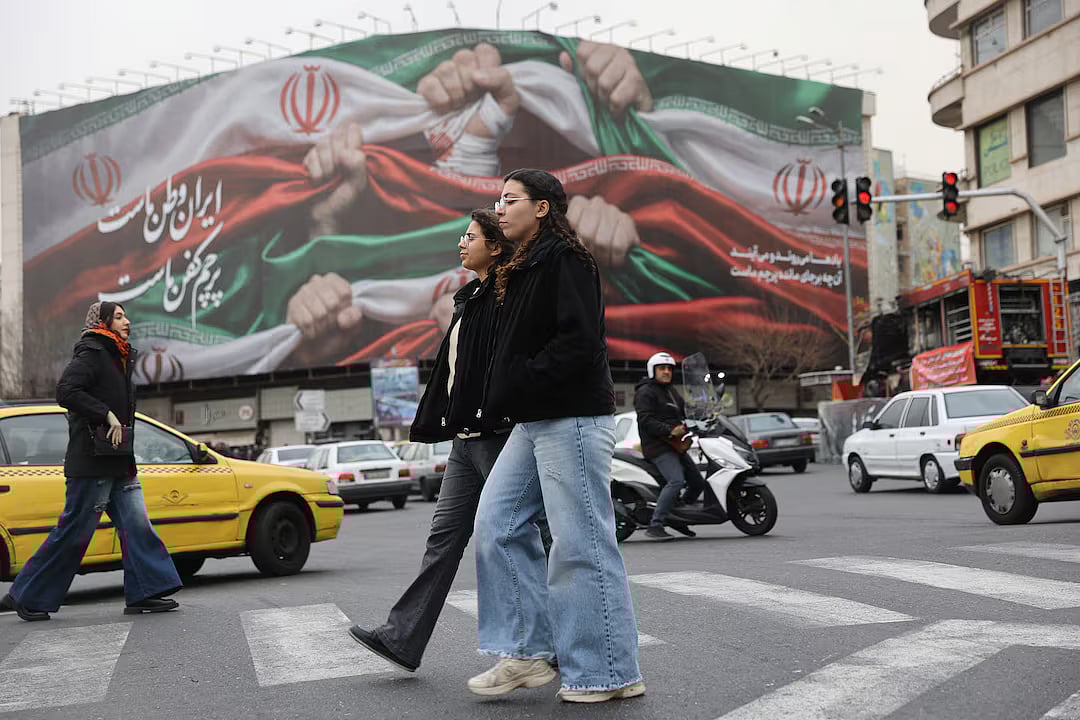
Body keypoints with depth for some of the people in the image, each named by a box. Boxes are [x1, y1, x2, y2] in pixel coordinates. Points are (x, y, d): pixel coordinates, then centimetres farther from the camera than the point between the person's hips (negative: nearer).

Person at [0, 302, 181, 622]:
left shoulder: (120, 359, 19)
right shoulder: (90, 355, -9)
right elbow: (66, 391, -23)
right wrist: (107, 415, -24)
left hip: (119, 464, 9)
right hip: (92, 463, -9)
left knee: (136, 524, 1)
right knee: (73, 531, -4)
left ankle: (143, 594, 2)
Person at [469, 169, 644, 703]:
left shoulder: (564, 259, -10)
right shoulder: (523, 268, 20)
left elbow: (579, 340, -21)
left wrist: (516, 385, -18)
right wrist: (501, 399, 10)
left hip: (572, 419, -10)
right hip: (533, 423, 10)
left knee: (581, 544, -5)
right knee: (497, 525, 6)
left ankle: (610, 673, 4)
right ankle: (529, 651, 11)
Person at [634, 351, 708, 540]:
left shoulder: (672, 391, 23)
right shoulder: (645, 392, -7)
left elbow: (682, 415, 30)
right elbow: (646, 421, -18)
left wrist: (686, 427, 7)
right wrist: (670, 431, -27)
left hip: (675, 446, 9)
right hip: (658, 447, -9)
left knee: (698, 482, 9)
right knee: (676, 481, -26)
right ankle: (655, 525, -26)